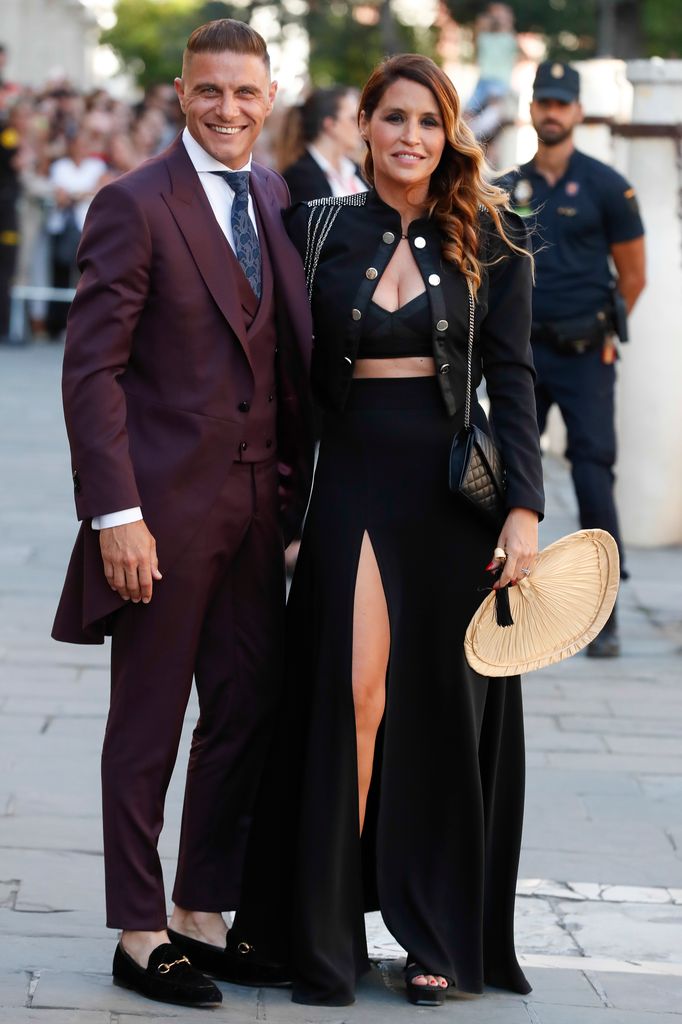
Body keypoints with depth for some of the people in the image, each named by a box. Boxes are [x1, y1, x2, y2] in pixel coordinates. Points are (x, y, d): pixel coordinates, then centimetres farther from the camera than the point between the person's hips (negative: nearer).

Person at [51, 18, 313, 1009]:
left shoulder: (279, 201, 10)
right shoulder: (136, 205, -10)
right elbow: (91, 370, -12)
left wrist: (294, 490, 8)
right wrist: (117, 514, -18)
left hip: (257, 506, 6)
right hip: (167, 507, -6)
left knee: (249, 712, 10)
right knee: (148, 728, 4)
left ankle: (204, 916, 23)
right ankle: (141, 935, 13)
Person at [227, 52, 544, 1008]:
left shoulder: (490, 241, 3)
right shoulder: (320, 228, 5)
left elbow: (511, 377, 0)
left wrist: (524, 507, -8)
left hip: (455, 488, 0)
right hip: (354, 480, 0)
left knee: (447, 703, 4)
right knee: (349, 690, -8)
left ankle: (438, 935, 13)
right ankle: (323, 934, 1)